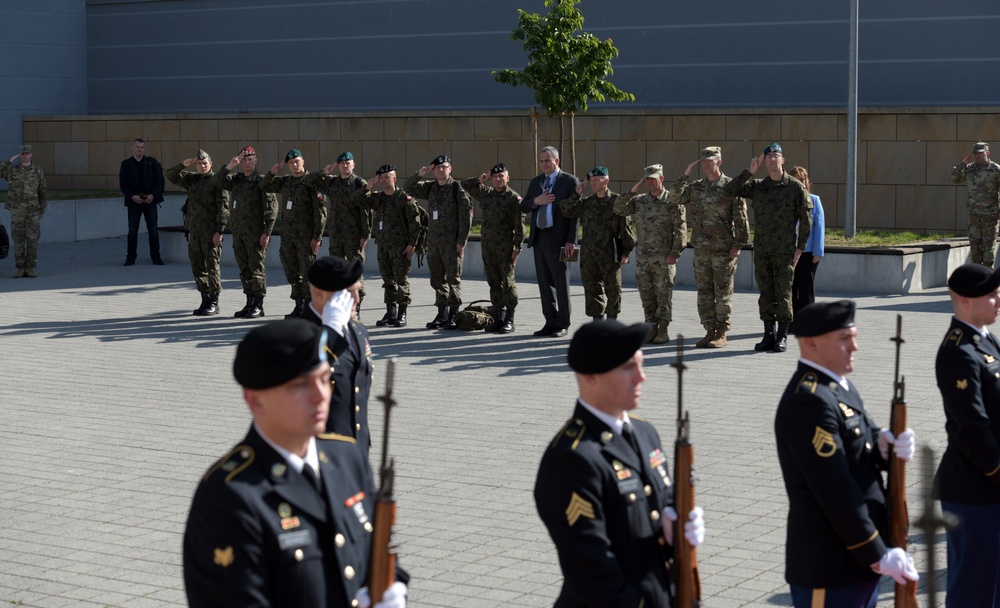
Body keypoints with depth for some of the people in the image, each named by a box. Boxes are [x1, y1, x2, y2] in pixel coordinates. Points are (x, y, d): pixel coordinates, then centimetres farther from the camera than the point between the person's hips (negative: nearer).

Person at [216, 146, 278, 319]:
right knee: (244, 269, 10)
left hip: (255, 233, -7)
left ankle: (258, 305, 1)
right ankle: (250, 302, 18)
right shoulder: (236, 180, 14)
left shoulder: (261, 181, -6)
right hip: (238, 233, 7)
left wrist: (267, 232, -15)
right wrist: (230, 166, -11)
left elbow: (271, 207, -10)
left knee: (256, 268, -4)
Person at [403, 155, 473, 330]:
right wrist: (419, 175, -3)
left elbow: (466, 215, -9)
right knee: (437, 279, 9)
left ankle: (453, 315, 1)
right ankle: (442, 313, 17)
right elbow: (408, 189, 15)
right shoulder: (430, 188, 12)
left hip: (452, 241, -6)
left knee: (453, 278, -3)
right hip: (433, 240, 6)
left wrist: (462, 241, -13)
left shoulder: (457, 188, -6)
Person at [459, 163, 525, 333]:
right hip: (488, 246, 6)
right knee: (493, 282, 8)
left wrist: (517, 247, -14)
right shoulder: (485, 193, 13)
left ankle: (509, 320, 2)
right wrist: (480, 180, 9)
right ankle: (499, 318, 15)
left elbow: (519, 225, -8)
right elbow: (465, 185, 25)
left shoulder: (514, 198, -5)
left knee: (508, 282, -4)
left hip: (505, 247, -6)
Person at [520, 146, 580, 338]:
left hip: (558, 239, -6)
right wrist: (535, 201, -8)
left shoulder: (570, 181, -4)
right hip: (539, 237, 6)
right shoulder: (535, 182, 15)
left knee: (561, 283, 0)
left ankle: (563, 324, 5)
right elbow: (523, 207, 14)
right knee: (544, 282, 9)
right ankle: (550, 322, 16)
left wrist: (570, 241, -14)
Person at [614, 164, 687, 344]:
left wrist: (674, 253, -14)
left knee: (664, 294, -2)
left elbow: (680, 229, -7)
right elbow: (619, 209, 2)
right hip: (642, 256, 5)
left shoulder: (672, 200, -4)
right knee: (646, 294, 7)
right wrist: (632, 191, -7)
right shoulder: (639, 201, 12)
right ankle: (652, 328, 15)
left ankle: (663, 330, 2)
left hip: (664, 257, -5)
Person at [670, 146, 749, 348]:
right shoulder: (696, 187, 10)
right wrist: (685, 175, -3)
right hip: (701, 248, 5)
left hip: (724, 249, -5)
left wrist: (738, 244, -11)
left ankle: (722, 334, 7)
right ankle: (710, 331, 15)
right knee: (704, 292, 8)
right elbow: (675, 198, 2)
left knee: (723, 292, 0)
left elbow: (741, 218, -6)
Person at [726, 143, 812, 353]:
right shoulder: (757, 186, 9)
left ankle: (782, 337, 6)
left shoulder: (796, 187, -2)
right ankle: (768, 335, 14)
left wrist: (800, 247, -6)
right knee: (765, 294, 7)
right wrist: (749, 172, -4)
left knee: (783, 294, -1)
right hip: (761, 249, 4)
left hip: (784, 249, -4)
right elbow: (730, 191, 3)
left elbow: (806, 219, -1)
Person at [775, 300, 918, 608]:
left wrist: (886, 445, -9)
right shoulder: (810, 402, -20)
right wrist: (877, 555, -19)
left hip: (860, 558, 10)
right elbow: (835, 491, -23)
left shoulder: (841, 386, 12)